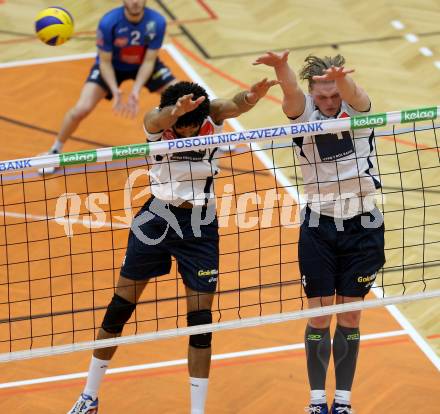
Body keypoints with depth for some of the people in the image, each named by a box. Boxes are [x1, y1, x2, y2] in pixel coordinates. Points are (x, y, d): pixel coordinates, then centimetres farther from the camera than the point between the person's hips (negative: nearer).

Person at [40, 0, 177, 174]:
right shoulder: (108, 22, -32)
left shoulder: (157, 22, -29)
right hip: (112, 65, -2)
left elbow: (149, 61, -21)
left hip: (144, 65, 2)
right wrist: (115, 90, -37)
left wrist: (136, 90, -34)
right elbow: (105, 62, -22)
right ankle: (55, 150, 7)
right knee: (82, 108, -19)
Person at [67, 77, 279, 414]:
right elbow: (160, 119, -40)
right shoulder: (156, 125, -16)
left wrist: (251, 97, -59)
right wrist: (177, 110, -65)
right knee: (120, 308, 8)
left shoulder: (211, 117, -14)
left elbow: (232, 106, -35)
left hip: (200, 225, 0)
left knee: (200, 319, -3)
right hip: (155, 218, 0)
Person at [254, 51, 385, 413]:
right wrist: (281, 67, -54)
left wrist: (340, 77, -58)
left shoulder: (358, 108, -8)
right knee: (319, 316, 0)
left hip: (362, 226, 0)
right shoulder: (303, 112, -7)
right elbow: (291, 91, -30)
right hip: (318, 226, 0)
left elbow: (351, 92, -32)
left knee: (349, 317, 6)